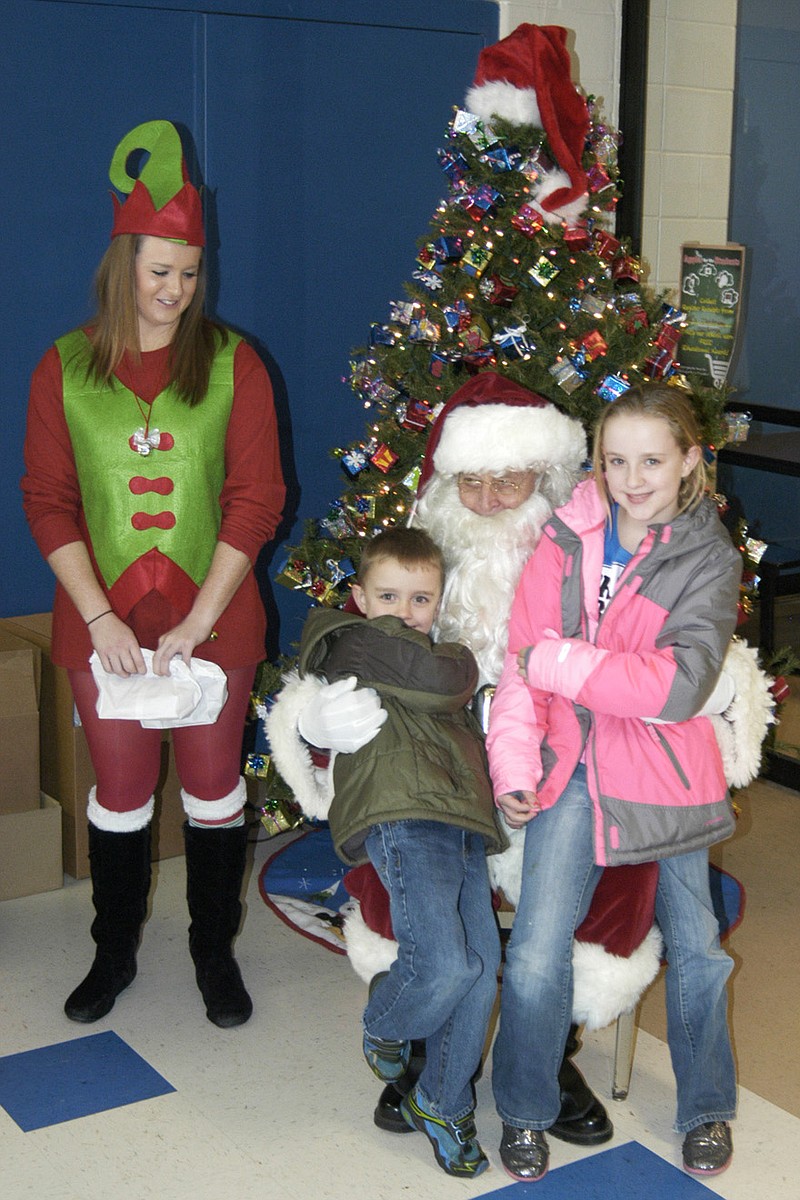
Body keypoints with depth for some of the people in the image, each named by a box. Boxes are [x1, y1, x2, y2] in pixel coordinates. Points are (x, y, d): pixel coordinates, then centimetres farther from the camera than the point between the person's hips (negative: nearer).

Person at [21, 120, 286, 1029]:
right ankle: (114, 953, 32)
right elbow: (47, 502, -1)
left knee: (213, 786, 10)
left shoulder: (232, 364, -1)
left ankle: (216, 951, 29)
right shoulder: (66, 367, 1)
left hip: (212, 620, 0)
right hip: (104, 622, 1)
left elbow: (255, 500, -6)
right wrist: (101, 618, -11)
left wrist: (197, 623, -13)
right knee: (119, 794, 11)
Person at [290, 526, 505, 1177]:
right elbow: (442, 681, -10)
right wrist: (465, 659, 9)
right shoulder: (354, 642, 1)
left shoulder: (429, 651, 30)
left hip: (462, 827, 8)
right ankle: (383, 1027, 15)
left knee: (482, 966, 3)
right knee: (442, 967, -19)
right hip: (403, 823, -8)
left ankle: (442, 1103, 22)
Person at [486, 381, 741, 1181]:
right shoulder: (566, 544, -3)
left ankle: (706, 1108, 38)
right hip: (574, 769, 0)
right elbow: (521, 661, -3)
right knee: (535, 956, -6)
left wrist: (558, 661, -21)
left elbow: (681, 685, -20)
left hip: (667, 777, 0)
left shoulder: (707, 560, -8)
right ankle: (525, 1110, 20)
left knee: (694, 945, 14)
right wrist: (514, 762, -14)